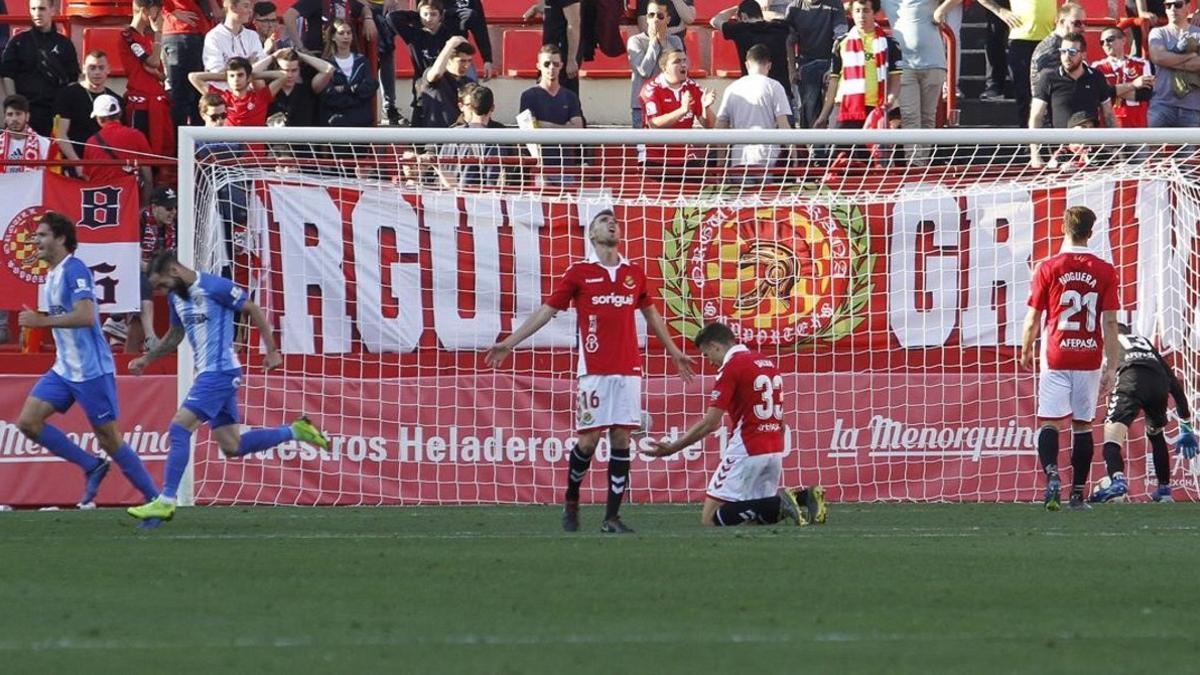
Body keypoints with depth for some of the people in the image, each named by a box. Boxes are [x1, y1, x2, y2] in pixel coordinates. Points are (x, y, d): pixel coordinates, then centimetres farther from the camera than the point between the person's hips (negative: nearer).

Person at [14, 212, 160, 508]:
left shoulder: (74, 270, -15)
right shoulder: (52, 275, 13)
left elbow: (86, 316, -27)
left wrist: (41, 321, -25)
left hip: (91, 370, -9)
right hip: (64, 369, 9)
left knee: (109, 439, -4)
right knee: (28, 421, -2)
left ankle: (155, 499, 7)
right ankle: (92, 466, 7)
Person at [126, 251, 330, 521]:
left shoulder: (214, 287, -14)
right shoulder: (176, 297, 12)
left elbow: (253, 311, -8)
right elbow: (175, 336, 27)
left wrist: (272, 351, -8)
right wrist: (147, 359, 18)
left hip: (220, 372, -9)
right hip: (207, 374, 9)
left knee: (179, 429, -14)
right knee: (232, 446, 8)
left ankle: (166, 501, -14)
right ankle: (295, 431, 20)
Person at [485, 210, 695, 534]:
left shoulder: (634, 273, 12)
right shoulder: (579, 272, 3)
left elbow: (651, 314, 26)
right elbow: (546, 311, 6)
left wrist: (674, 352, 32)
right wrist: (508, 343, 3)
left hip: (628, 369, 3)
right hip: (595, 370, -3)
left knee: (621, 438, -1)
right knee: (589, 438, -6)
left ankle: (612, 517, 1)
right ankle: (570, 502, 17)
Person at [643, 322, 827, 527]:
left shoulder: (732, 367, -10)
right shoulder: (768, 363, 16)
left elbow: (709, 424, -13)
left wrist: (672, 448, -5)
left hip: (747, 451, -8)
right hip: (775, 451, 8)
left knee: (710, 518, -6)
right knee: (754, 519, 16)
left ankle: (780, 503, -20)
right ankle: (803, 496, -6)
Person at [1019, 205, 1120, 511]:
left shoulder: (1048, 268, -3)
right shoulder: (1105, 271, 0)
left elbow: (1033, 317, 1)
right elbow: (1110, 322, -2)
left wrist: (1026, 351, 18)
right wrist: (1111, 366, 3)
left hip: (1056, 357, -2)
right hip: (1089, 358, 2)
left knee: (1049, 422, -2)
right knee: (1083, 425, 9)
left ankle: (1052, 475, -27)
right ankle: (1078, 493, 11)